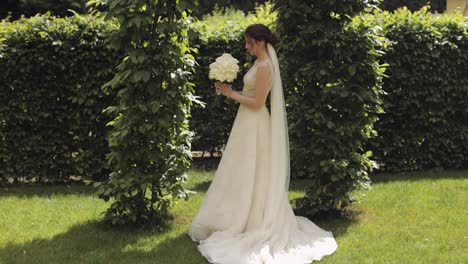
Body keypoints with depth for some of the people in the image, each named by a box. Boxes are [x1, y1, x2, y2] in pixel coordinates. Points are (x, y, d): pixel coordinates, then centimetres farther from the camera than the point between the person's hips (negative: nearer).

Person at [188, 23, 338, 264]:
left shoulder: (264, 66, -19)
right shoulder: (261, 63, 11)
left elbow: (257, 102, -21)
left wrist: (231, 94, -13)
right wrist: (231, 92, 5)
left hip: (254, 125, -10)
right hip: (249, 123, 10)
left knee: (247, 174, -2)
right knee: (250, 175, 15)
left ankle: (239, 223, 6)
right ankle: (249, 219, 22)